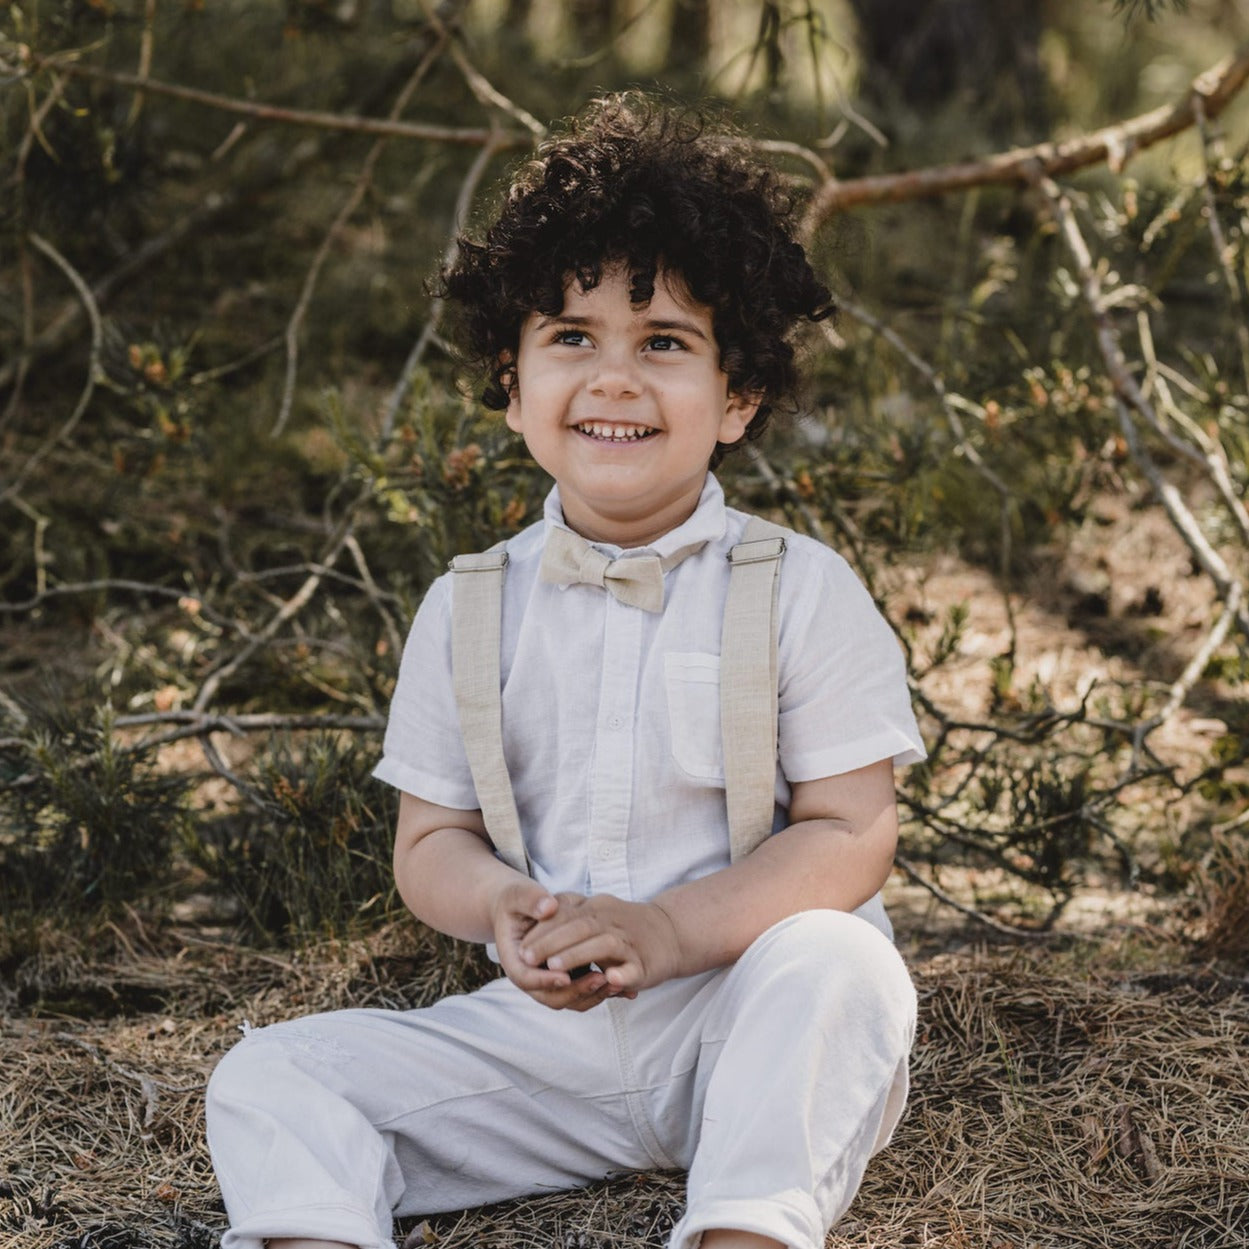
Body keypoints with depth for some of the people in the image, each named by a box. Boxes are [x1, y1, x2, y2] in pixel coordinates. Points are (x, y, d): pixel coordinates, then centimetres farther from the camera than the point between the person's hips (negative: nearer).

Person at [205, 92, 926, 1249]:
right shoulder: (470, 610, 6)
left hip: (741, 1016, -3)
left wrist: (667, 928, -23)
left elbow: (849, 834, -8)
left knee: (834, 966, -36)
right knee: (270, 1075, -11)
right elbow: (431, 841, 9)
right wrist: (502, 907, -16)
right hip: (548, 1034, 3)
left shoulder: (800, 592, -4)